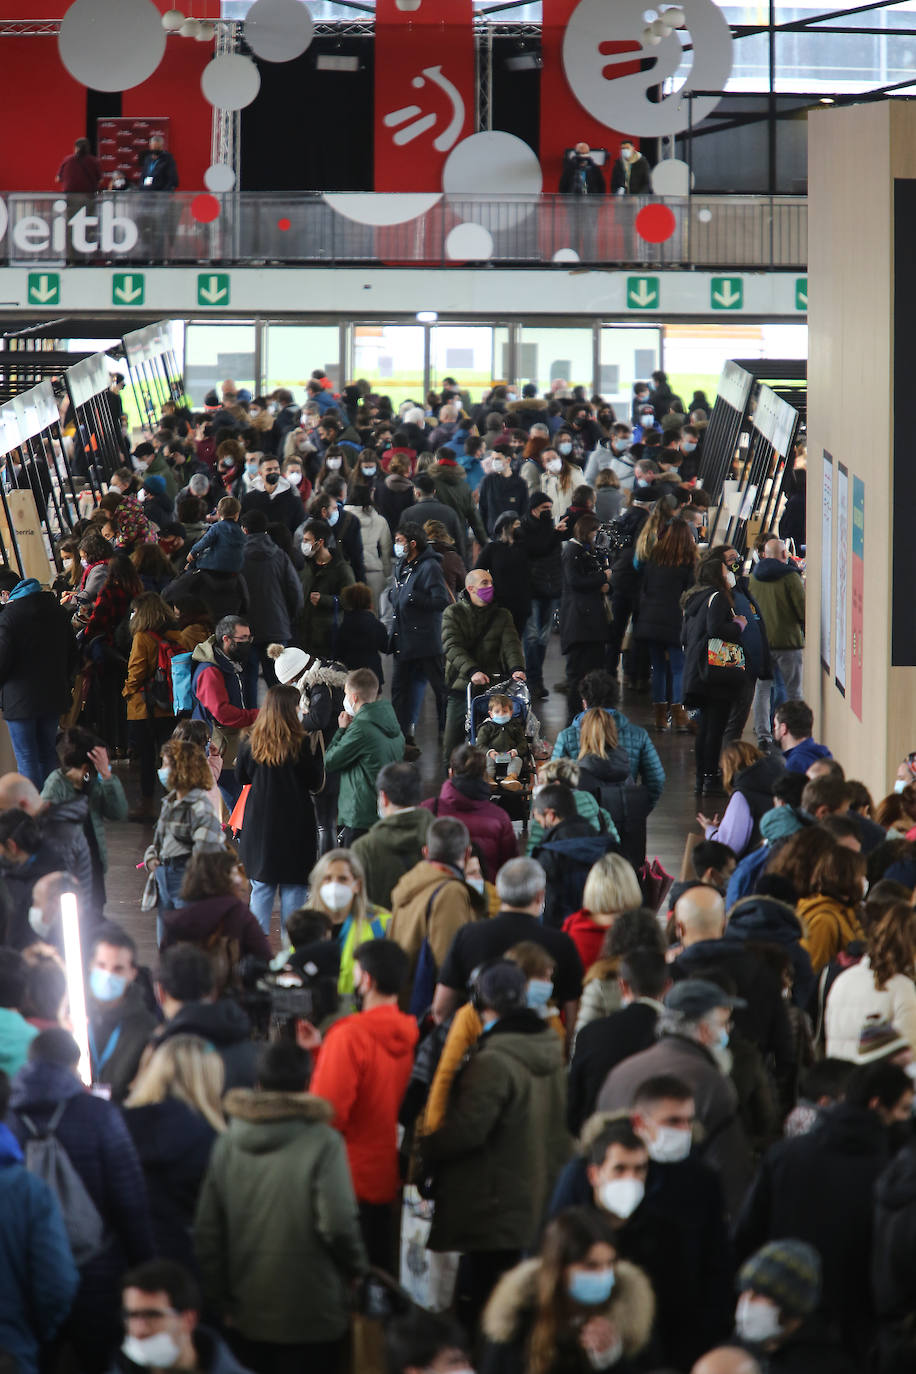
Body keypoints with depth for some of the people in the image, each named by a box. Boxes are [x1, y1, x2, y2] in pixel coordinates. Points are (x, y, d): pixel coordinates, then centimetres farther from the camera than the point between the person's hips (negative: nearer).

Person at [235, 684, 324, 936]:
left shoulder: (251, 743, -5)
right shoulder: (301, 744, -14)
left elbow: (241, 777, 9)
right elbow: (316, 783, -6)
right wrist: (316, 752, 3)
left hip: (259, 823, 3)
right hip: (295, 823, -3)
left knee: (261, 887, 10)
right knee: (294, 888, 6)